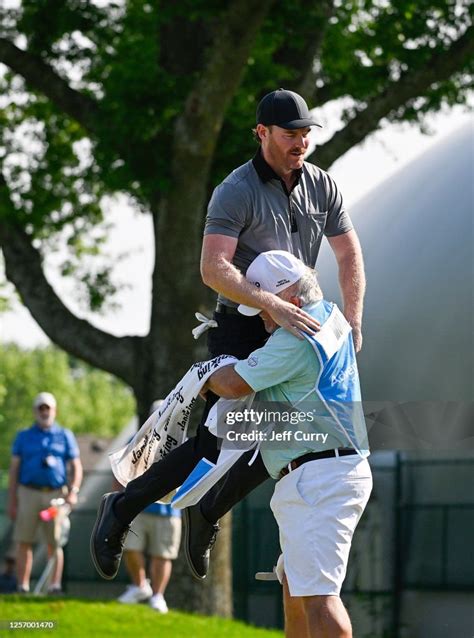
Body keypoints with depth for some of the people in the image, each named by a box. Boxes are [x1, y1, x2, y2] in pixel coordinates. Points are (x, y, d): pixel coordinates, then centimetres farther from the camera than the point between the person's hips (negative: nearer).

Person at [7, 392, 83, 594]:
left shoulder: (65, 436, 12)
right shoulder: (23, 437, 13)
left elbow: (76, 467, 9)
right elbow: (14, 470, 11)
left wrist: (73, 491, -8)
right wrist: (11, 501, 4)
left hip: (56, 494, 0)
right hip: (29, 493, 1)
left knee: (54, 543, -3)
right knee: (24, 542, -4)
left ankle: (55, 585, -1)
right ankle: (23, 587, -3)